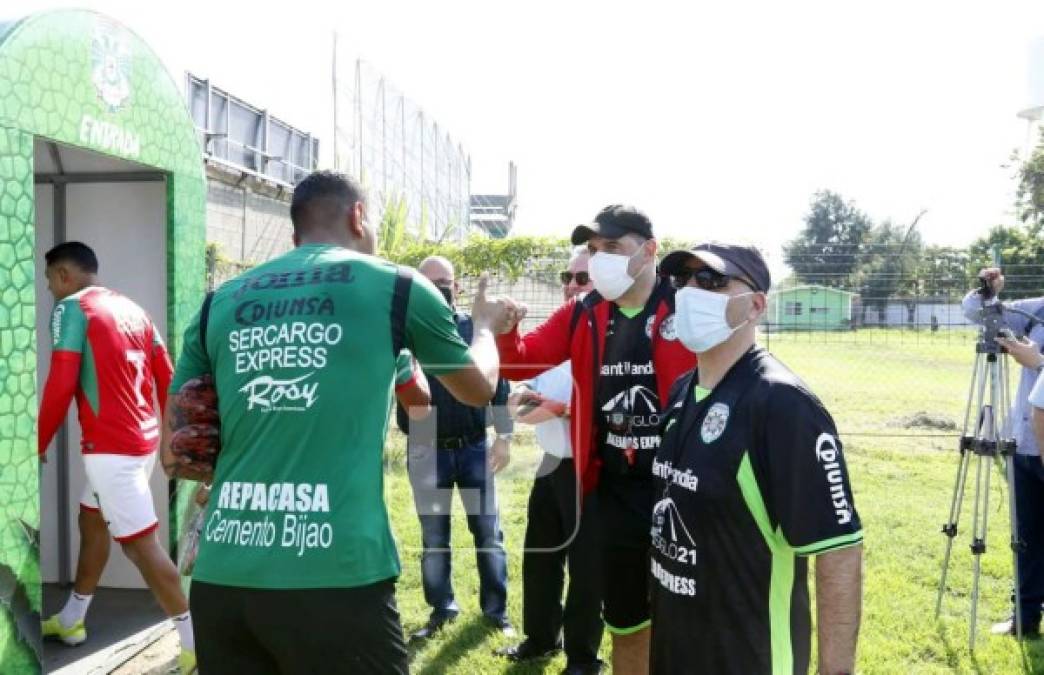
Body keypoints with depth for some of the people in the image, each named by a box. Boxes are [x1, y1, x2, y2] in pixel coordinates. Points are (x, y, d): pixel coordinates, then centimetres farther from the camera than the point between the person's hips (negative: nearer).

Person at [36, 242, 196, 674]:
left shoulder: (71, 308, -9)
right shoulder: (132, 309, 13)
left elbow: (61, 384, -15)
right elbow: (166, 379, 13)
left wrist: (40, 444, -3)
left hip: (111, 445, -9)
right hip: (142, 439, 9)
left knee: (139, 541, -6)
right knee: (92, 520, 23)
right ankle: (70, 621, 37)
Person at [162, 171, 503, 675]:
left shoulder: (220, 303, 11)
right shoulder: (397, 288, 4)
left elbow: (175, 455, 14)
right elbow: (479, 388, 20)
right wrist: (484, 322, 40)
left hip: (220, 576, 4)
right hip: (336, 575, -3)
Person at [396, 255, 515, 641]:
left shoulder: (477, 329, 2)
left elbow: (498, 383, 3)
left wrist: (504, 436, -3)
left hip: (474, 447, 0)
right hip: (425, 450, 0)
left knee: (488, 531, 8)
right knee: (434, 536, 11)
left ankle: (496, 609, 21)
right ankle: (441, 609, 25)